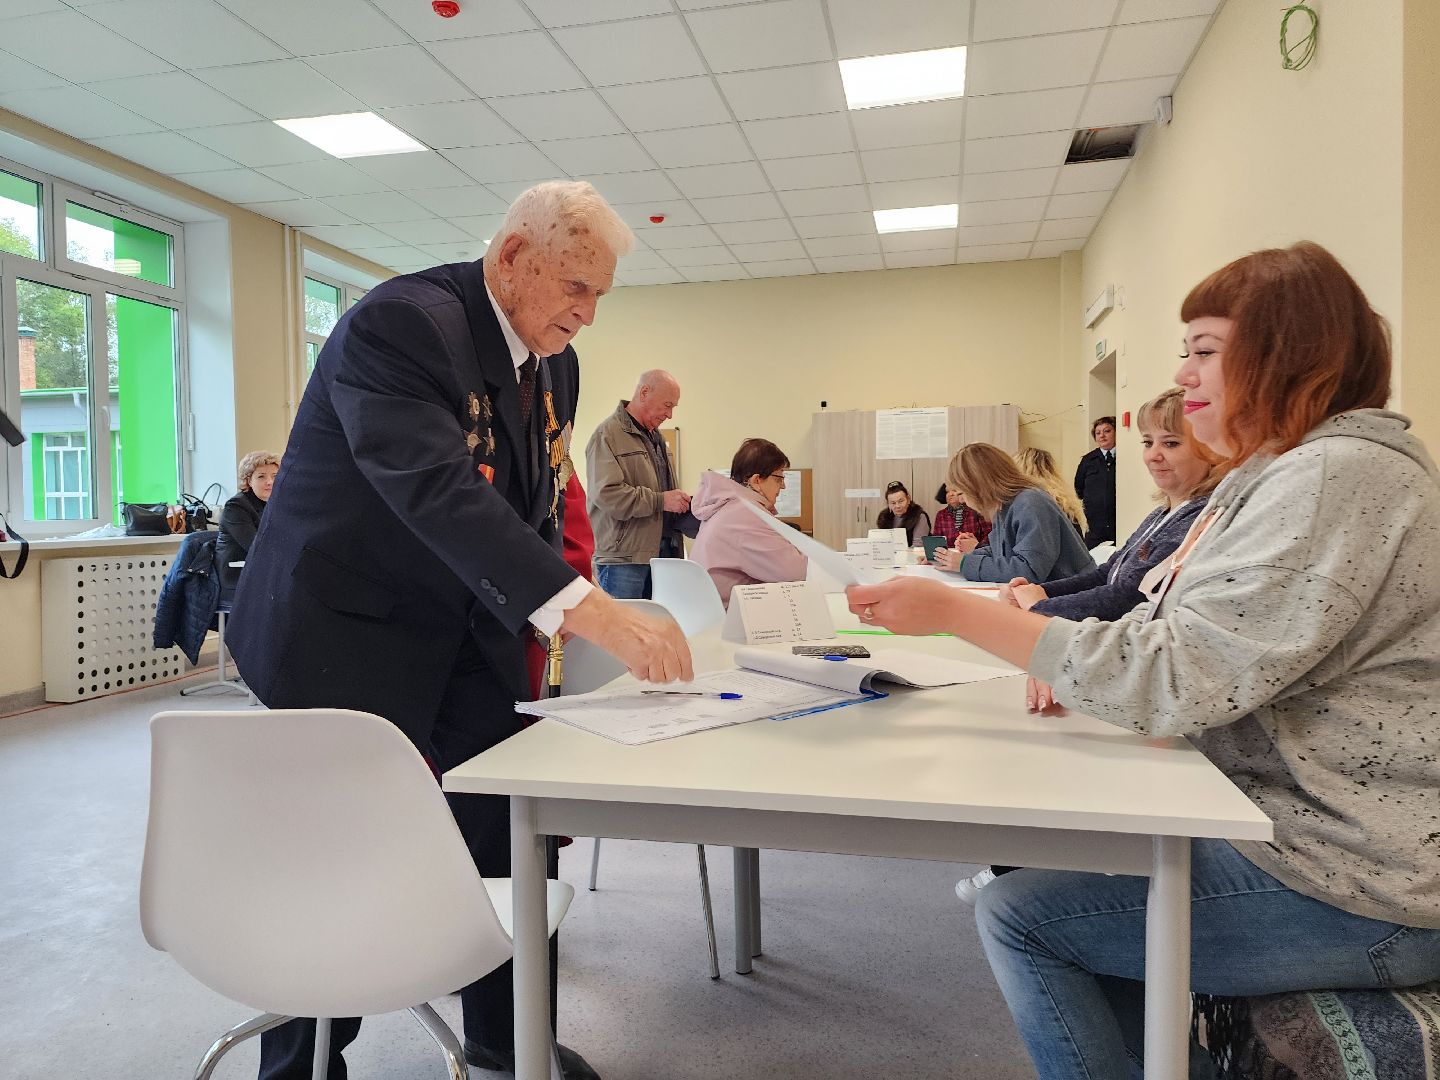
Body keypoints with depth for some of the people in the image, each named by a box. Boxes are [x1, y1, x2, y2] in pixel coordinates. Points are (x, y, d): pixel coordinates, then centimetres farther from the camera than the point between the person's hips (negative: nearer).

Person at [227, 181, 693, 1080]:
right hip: (348, 634, -7)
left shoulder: (545, 361, 5)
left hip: (467, 633, 8)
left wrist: (566, 593, -4)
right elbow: (437, 490, -37)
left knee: (506, 837, 10)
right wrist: (585, 609, -43)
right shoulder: (402, 323, -22)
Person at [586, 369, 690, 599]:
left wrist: (683, 503, 10)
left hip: (660, 554, 8)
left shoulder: (655, 437, 21)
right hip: (622, 557, -8)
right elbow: (606, 493, -21)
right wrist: (660, 501, -18)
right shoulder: (607, 435, -8)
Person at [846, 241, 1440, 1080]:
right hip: (1319, 832, 10)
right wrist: (1080, 668, -4)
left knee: (1019, 915, -7)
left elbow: (1176, 677, -27)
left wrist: (957, 611, -24)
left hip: (1362, 894, -10)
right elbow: (1209, 652, 14)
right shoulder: (1289, 474, 13)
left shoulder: (1338, 478, -21)